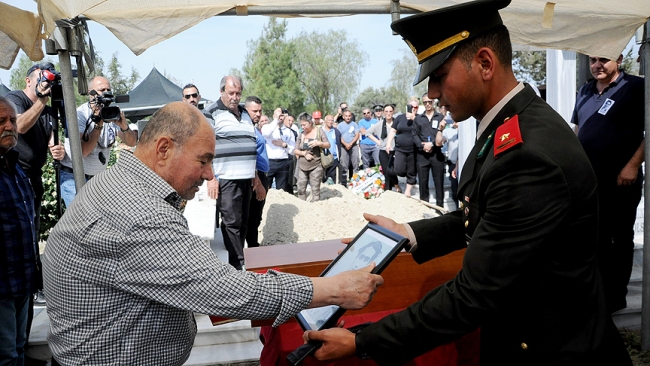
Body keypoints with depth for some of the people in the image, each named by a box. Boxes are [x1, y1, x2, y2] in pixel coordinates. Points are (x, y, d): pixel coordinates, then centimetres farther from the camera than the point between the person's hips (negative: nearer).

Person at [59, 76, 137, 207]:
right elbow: (82, 151, -25)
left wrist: (124, 126, -24)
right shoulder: (80, 114, -13)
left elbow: (132, 142, -5)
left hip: (98, 178, 5)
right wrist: (98, 124, -27)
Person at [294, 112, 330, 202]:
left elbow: (328, 145, 2)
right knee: (301, 190, 2)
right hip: (302, 166, 4)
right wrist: (304, 153, -11)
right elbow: (295, 151, 9)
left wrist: (319, 143, -17)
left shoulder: (319, 131, 1)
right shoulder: (302, 135, 9)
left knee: (315, 190, -6)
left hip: (315, 166, -4)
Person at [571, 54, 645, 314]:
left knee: (620, 238, 6)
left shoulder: (636, 87, -7)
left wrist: (633, 165, -19)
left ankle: (616, 295, 17)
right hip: (588, 178, 6)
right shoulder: (585, 92, 12)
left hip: (620, 180, -6)